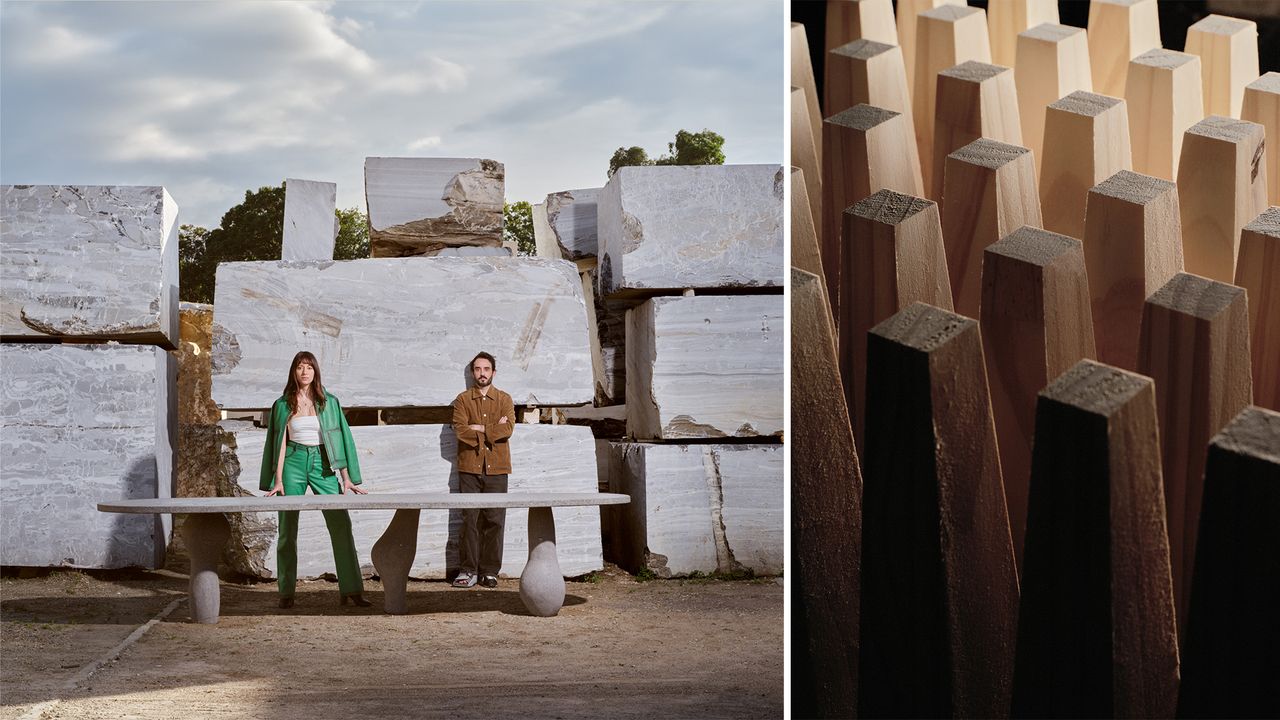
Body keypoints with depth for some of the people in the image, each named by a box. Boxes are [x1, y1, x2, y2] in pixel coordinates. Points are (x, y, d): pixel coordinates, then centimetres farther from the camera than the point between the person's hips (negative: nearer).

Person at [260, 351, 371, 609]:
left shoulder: (329, 402, 9)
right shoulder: (283, 405, 6)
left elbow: (340, 438, 7)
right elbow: (280, 442, 4)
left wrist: (347, 478, 1)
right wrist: (278, 480, -4)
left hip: (322, 462, 1)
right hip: (294, 462, -1)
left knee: (341, 525, -8)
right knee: (288, 529, 0)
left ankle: (351, 590, -6)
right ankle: (286, 593, 7)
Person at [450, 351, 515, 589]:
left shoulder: (504, 399, 10)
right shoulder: (463, 399, 9)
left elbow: (507, 429, -5)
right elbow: (460, 430, -5)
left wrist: (478, 429, -8)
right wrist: (492, 430, -7)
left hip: (496, 468, 0)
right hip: (470, 467, 0)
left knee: (495, 520, -1)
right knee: (470, 520, -2)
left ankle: (490, 571, 4)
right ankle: (469, 570, 3)